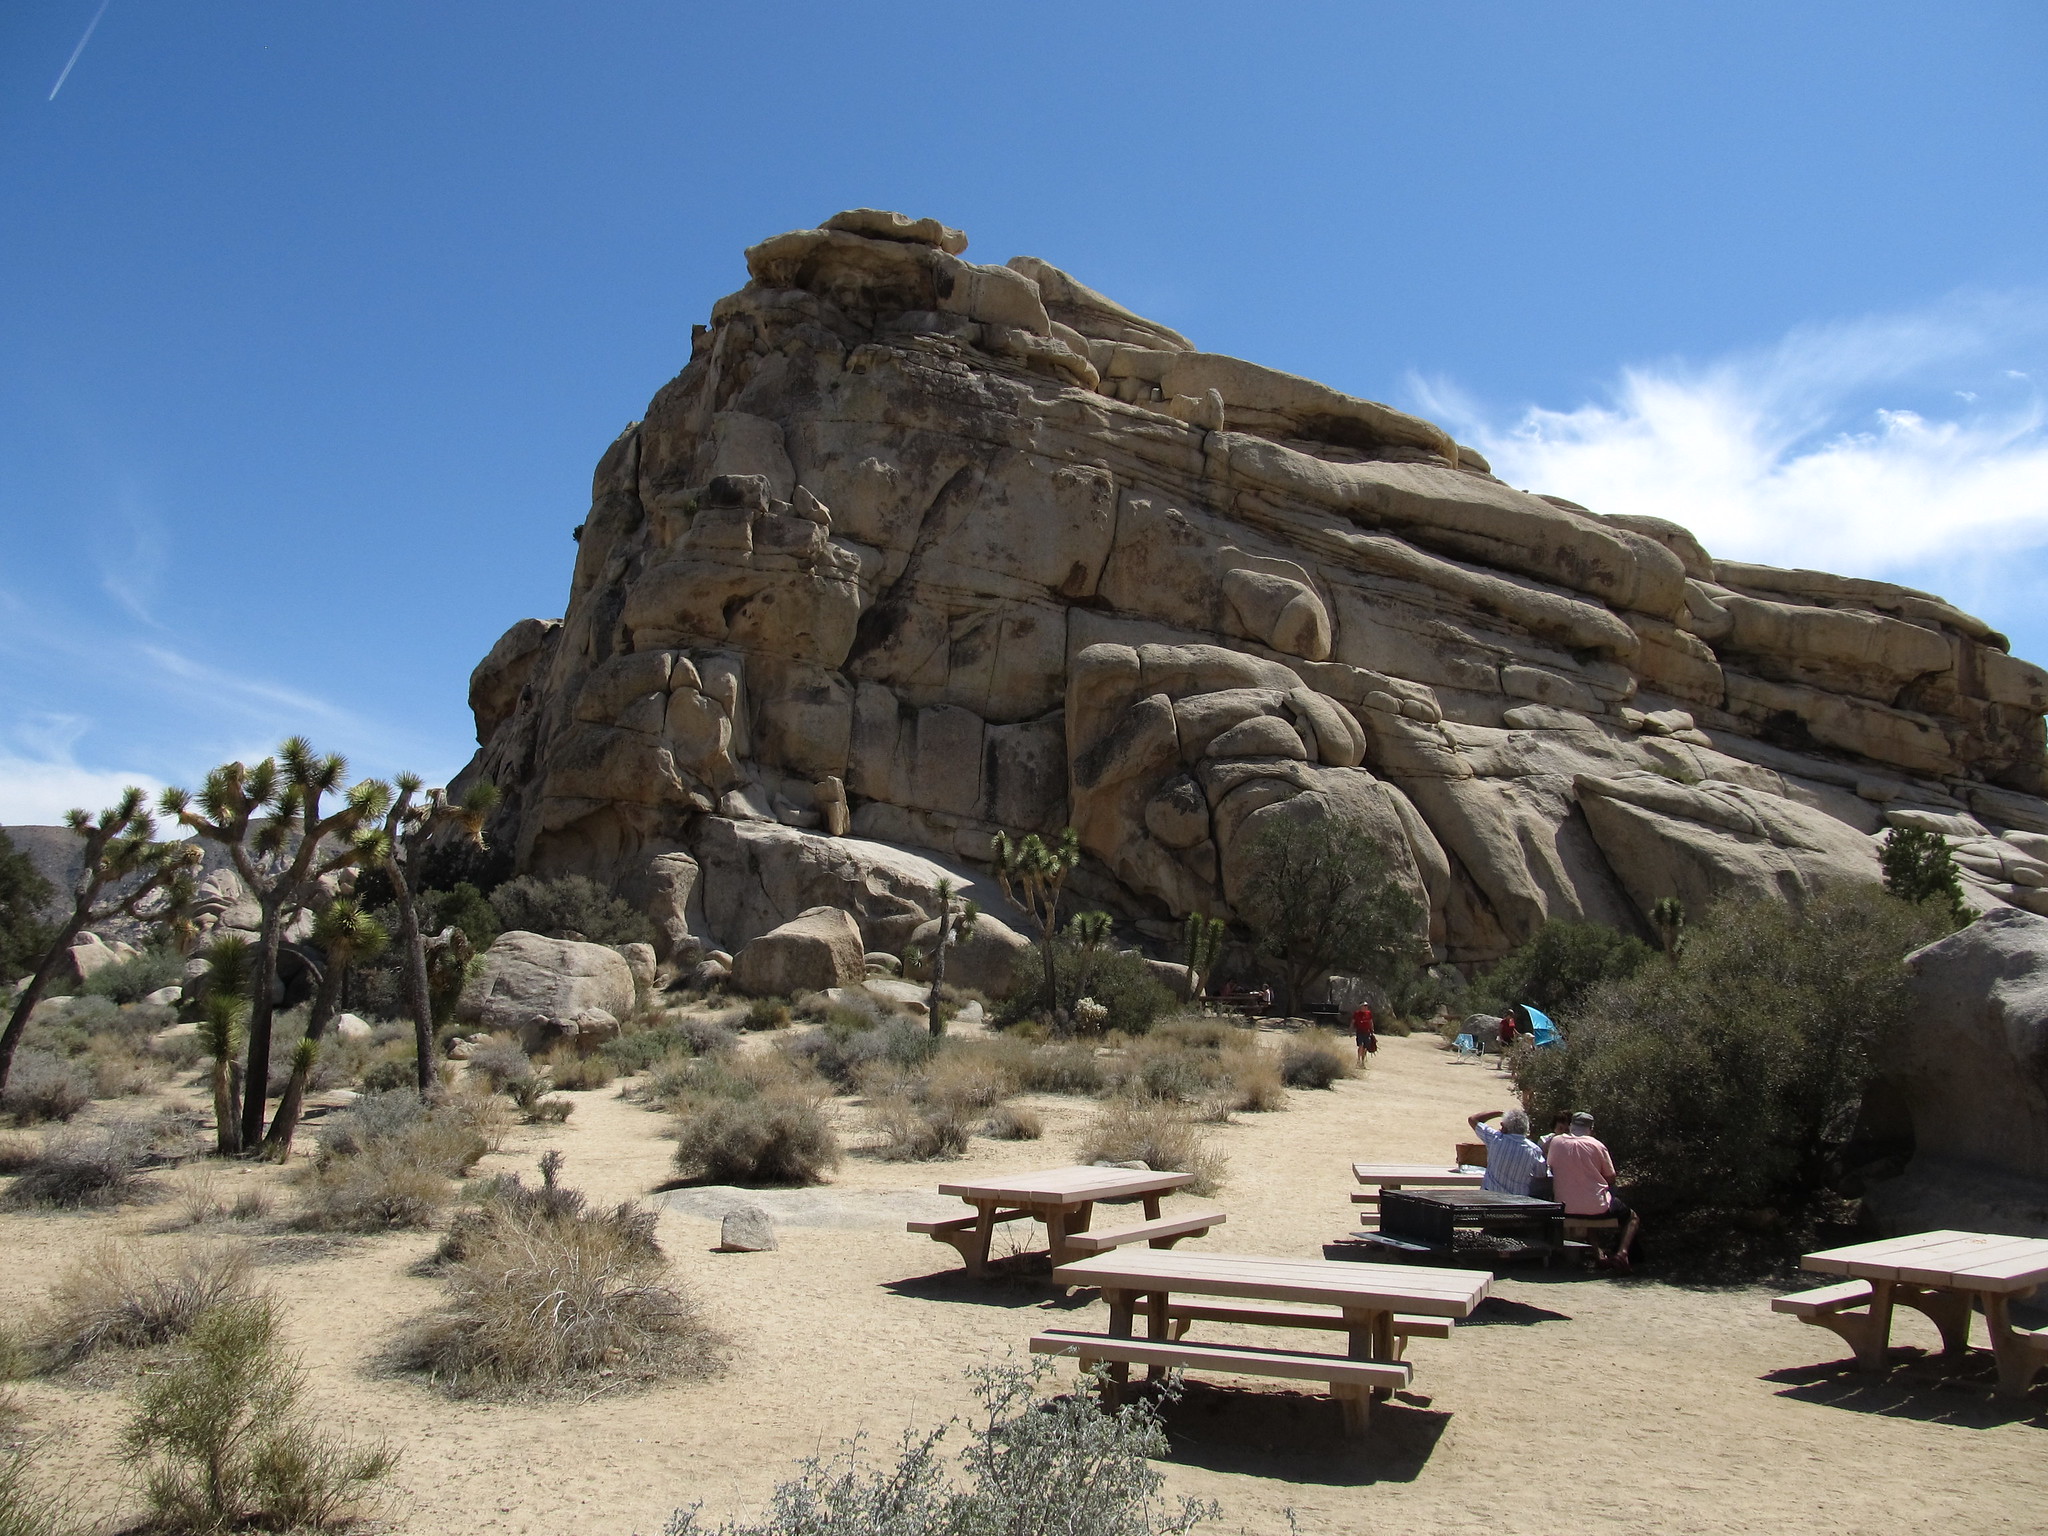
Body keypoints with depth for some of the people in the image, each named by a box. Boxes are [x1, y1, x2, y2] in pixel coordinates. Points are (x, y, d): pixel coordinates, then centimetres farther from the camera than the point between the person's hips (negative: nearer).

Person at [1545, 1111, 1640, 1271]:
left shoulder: (1556, 1142, -2)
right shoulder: (1597, 1145, -7)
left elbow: (1549, 1168, 10)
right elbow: (1611, 1178, 1)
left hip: (1566, 1210, 3)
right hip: (1597, 1208, -3)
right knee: (1632, 1218, 22)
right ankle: (1621, 1253, -4)